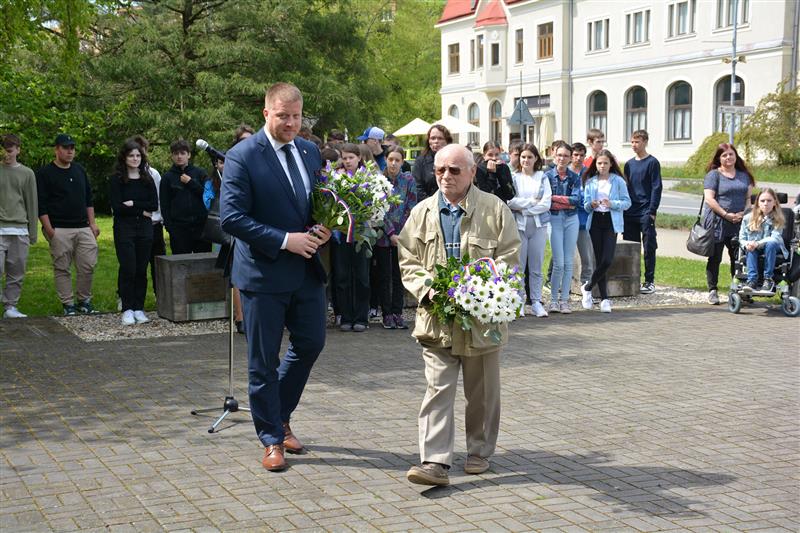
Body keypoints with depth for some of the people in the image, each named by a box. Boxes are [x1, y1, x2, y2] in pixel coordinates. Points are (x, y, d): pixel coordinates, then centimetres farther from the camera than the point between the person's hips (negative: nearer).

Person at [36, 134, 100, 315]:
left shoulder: (80, 171, 16)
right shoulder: (45, 173, -1)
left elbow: (88, 199, 20)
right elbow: (41, 205, -5)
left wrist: (92, 223, 12)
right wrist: (48, 229, -12)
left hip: (83, 228, 5)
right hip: (59, 230, -4)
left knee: (88, 265, 0)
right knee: (62, 269, 0)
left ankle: (84, 300, 13)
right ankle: (68, 304, 8)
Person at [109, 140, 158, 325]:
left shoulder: (147, 179, 10)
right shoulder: (116, 180, 0)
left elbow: (154, 205, 1)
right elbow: (116, 207, -9)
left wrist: (132, 204, -9)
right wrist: (141, 210, -8)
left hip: (145, 228, 3)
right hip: (124, 228, -3)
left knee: (141, 270, 3)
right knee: (127, 269, -6)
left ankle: (139, 308, 10)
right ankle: (127, 309, 1)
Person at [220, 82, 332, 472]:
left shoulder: (310, 151, 8)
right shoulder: (243, 156, -12)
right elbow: (231, 217, -17)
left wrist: (324, 229, -4)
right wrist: (285, 240, -21)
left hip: (307, 269, 6)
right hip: (264, 273, -6)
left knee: (310, 344, 14)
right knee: (263, 360, 4)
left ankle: (279, 416, 35)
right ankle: (272, 439, 18)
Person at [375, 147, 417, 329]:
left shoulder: (409, 180, 0)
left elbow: (410, 209, 0)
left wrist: (402, 233, -7)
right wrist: (391, 234, -12)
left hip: (402, 235, 1)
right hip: (383, 235, -1)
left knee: (399, 275, 5)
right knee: (384, 275, 3)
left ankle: (397, 313, 11)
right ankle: (386, 314, 9)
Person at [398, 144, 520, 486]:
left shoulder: (494, 210, -1)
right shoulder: (423, 212, 6)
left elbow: (509, 258, -3)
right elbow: (408, 261, 6)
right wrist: (427, 290, -12)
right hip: (436, 316, 1)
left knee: (482, 391, 12)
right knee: (438, 389, -4)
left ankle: (479, 452, 29)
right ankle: (435, 462, -6)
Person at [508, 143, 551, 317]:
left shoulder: (542, 177, 8)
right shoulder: (513, 177, 4)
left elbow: (546, 204, -2)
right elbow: (509, 201, -7)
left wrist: (524, 209, -7)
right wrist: (532, 202, -9)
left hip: (538, 225, 1)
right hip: (518, 225, -1)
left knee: (536, 267, 4)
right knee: (519, 265, -1)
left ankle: (536, 302, 10)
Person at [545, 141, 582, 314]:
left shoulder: (575, 177, 7)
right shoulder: (548, 176, -1)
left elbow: (577, 199, -6)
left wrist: (555, 198, -10)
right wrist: (568, 202, -11)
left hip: (571, 219, 3)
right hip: (554, 219, -3)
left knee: (568, 262, 3)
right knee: (559, 263, -7)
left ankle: (564, 300, 11)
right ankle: (553, 300, 5)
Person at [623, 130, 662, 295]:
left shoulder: (652, 162, -3)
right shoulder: (629, 164, 14)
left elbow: (656, 188, -7)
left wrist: (652, 211, -13)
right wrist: (623, 209, 10)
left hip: (646, 213, -6)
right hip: (629, 213, 6)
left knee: (649, 248, -3)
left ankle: (649, 281, 1)